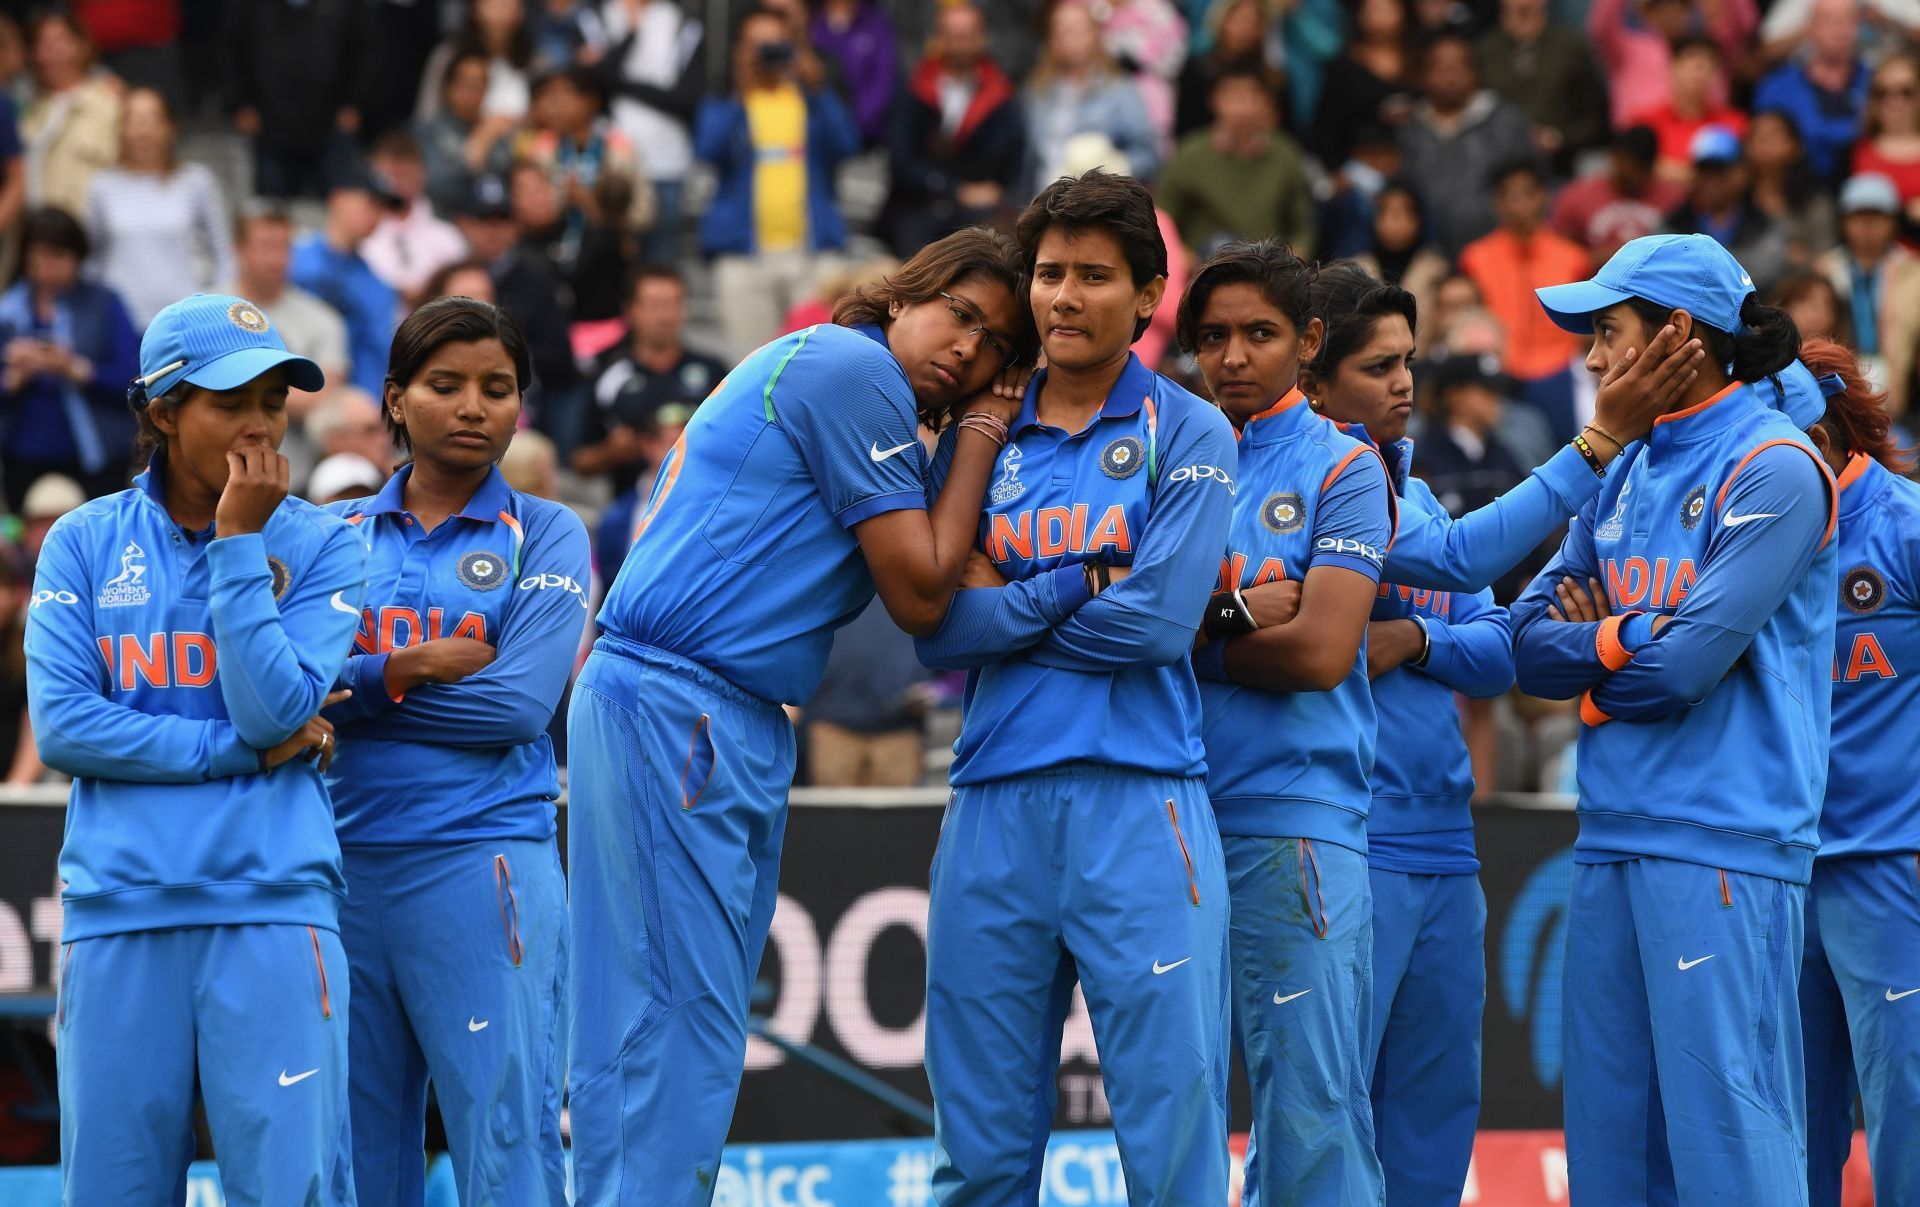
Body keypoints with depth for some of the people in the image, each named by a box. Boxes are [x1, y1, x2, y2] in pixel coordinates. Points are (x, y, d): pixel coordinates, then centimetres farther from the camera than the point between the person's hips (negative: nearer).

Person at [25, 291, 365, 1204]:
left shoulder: (320, 546, 6)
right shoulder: (85, 544, 9)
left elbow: (275, 710, -7)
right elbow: (62, 725, -2)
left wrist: (238, 545, -6)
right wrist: (242, 750, -5)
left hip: (273, 906, -1)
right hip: (117, 911, 1)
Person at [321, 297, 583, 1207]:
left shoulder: (545, 536, 5)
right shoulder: (337, 535, 13)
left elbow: (522, 702, -8)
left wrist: (360, 687, -4)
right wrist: (413, 667, -10)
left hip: (483, 858, -3)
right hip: (346, 856, 3)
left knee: (505, 1128, -9)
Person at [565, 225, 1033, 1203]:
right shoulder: (854, 368, -8)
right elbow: (919, 595, -10)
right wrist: (976, 448, 0)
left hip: (741, 727, 10)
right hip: (675, 710, -10)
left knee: (693, 1028, 10)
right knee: (675, 1016, -13)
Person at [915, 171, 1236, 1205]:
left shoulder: (1187, 436, 4)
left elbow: (1158, 617, -9)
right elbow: (936, 632, 4)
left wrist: (1003, 607, 0)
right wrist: (1077, 586, -5)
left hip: (1139, 799, -3)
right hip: (995, 802, 4)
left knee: (1174, 1122, -7)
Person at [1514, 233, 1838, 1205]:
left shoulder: (1773, 468, -8)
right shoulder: (1625, 475, 17)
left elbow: (1685, 662, -15)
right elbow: (1532, 639, 13)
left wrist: (1592, 648, 1)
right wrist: (1627, 641, -3)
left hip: (1722, 846, -8)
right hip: (1612, 838, 8)